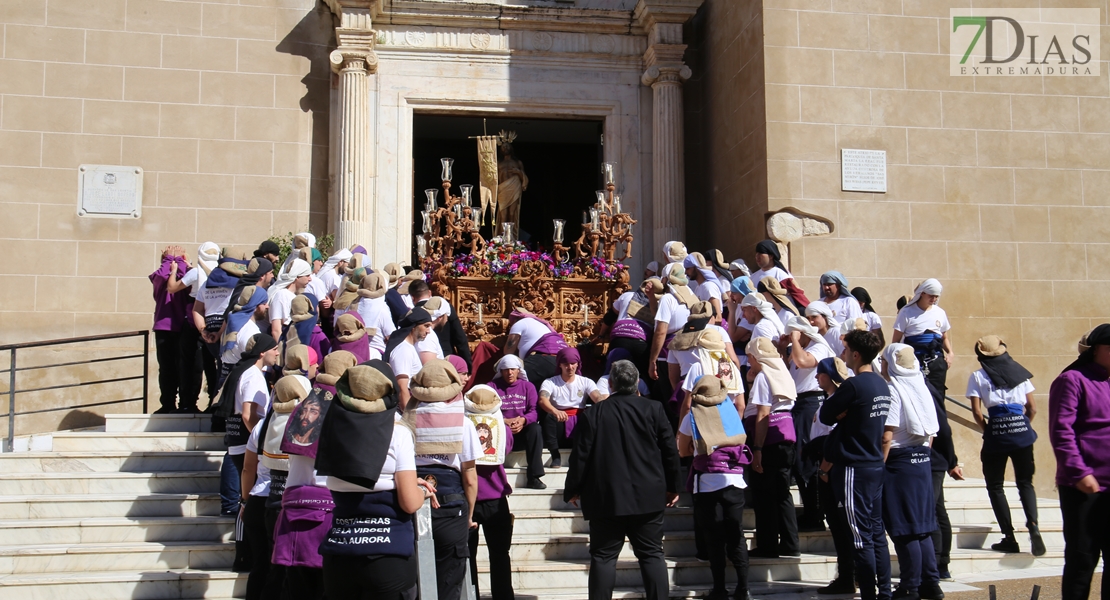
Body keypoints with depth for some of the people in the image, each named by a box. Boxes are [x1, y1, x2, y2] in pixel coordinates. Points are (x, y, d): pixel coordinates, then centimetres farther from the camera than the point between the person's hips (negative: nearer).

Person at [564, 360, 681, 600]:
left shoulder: (594, 414, -7)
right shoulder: (653, 409, -2)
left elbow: (581, 455, -4)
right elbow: (670, 450, 2)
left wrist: (573, 490, 9)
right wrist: (672, 487, 14)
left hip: (607, 498, -1)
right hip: (647, 497, 2)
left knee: (603, 557, 5)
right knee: (652, 555, 8)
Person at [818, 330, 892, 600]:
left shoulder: (853, 385, -18)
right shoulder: (882, 385, 10)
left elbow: (825, 416, -9)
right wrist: (839, 413, 1)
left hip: (854, 468, -8)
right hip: (876, 465, 9)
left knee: (861, 537, -3)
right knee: (876, 532, 12)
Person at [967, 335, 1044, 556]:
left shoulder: (978, 377, 2)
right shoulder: (1020, 372, 11)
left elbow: (977, 412, -4)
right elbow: (1032, 408, 10)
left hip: (996, 432, -3)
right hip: (1022, 430, 3)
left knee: (995, 485, 8)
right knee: (1025, 482, 12)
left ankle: (1009, 538, 2)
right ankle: (1033, 526, -12)